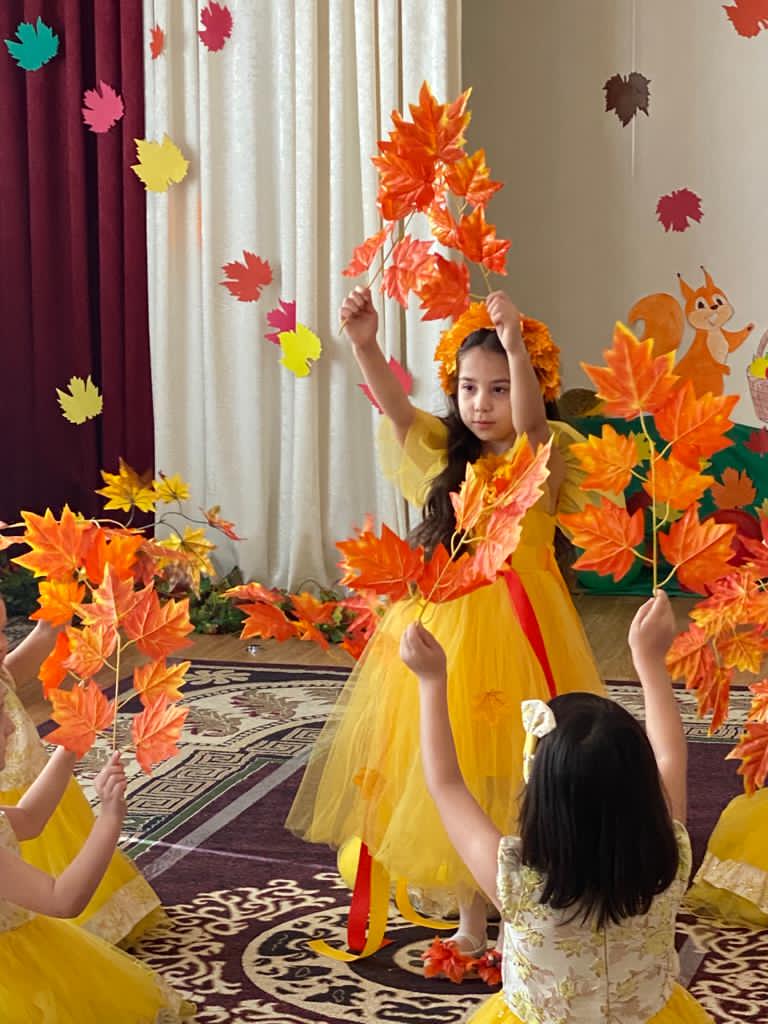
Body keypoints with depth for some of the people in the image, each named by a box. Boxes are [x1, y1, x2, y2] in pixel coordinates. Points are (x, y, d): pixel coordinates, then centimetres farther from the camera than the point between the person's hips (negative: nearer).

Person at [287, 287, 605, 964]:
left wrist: (516, 346, -46)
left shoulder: (541, 457, -5)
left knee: (514, 773, 2)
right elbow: (396, 408, -10)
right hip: (442, 625, 5)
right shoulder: (447, 455, 6)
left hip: (515, 627, -4)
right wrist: (365, 344, -28)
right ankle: (469, 920, 27)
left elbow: (530, 420, -28)